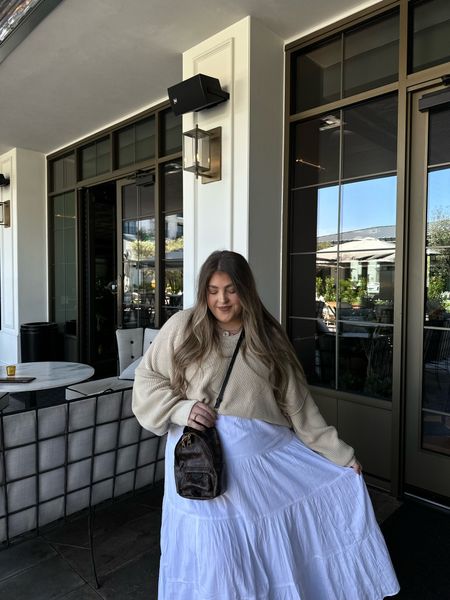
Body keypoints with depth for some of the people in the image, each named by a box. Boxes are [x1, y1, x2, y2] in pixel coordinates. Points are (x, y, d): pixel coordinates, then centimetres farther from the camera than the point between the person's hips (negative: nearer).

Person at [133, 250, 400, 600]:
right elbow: (147, 380, 3)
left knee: (273, 552, 10)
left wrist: (341, 456, 3)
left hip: (266, 459, 2)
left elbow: (299, 406, 4)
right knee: (210, 557, 9)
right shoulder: (183, 327, -3)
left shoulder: (268, 337, 2)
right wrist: (180, 409, -13)